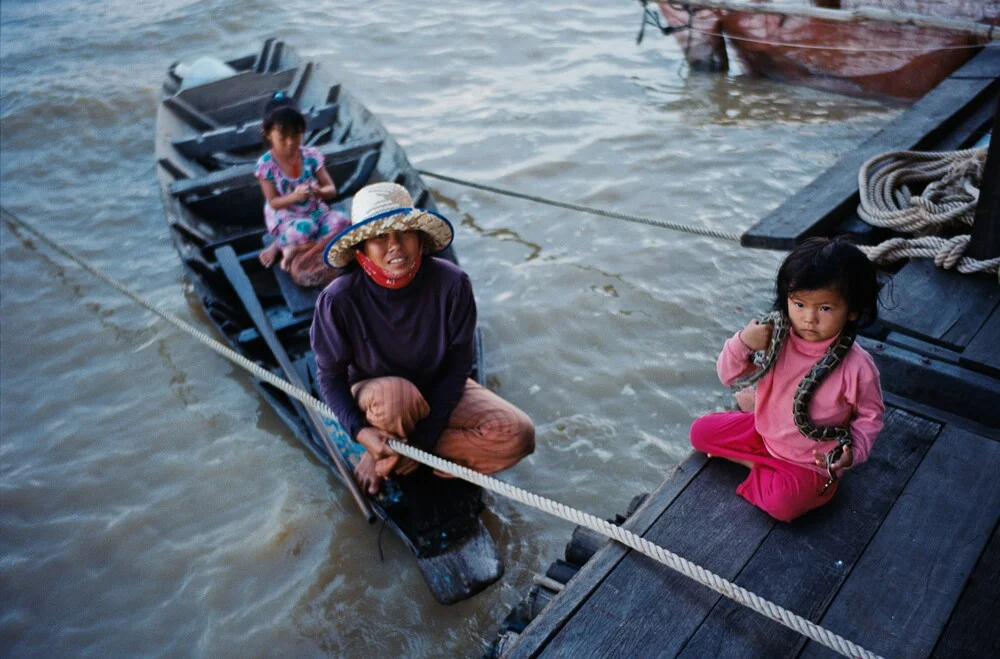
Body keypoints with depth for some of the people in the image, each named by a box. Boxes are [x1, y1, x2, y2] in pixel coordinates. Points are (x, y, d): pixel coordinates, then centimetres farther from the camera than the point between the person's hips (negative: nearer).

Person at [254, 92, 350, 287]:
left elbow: (332, 190, -5)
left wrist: (319, 192, -30)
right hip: (284, 217, -5)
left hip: (315, 211, 5)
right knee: (304, 230, -38)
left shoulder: (311, 155, -6)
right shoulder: (266, 164, -12)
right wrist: (294, 196, -32)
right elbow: (273, 202, -12)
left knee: (342, 223, -25)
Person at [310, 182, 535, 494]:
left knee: (518, 435, -18)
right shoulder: (339, 299, -24)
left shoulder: (451, 283, -23)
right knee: (393, 396, -40)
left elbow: (457, 366, -15)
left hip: (438, 390, 3)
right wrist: (360, 431, -29)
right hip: (372, 392, -2)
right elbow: (330, 376, -13)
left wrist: (423, 438, -19)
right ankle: (385, 451, -3)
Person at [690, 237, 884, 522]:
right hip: (765, 431, 4)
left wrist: (854, 452, -25)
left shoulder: (857, 367, -26)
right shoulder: (775, 337, -17)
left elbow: (870, 415, -8)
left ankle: (753, 463, 2)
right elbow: (729, 376, -10)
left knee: (782, 503, -27)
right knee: (701, 432, 3)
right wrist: (742, 344, -29)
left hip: (810, 462, -4)